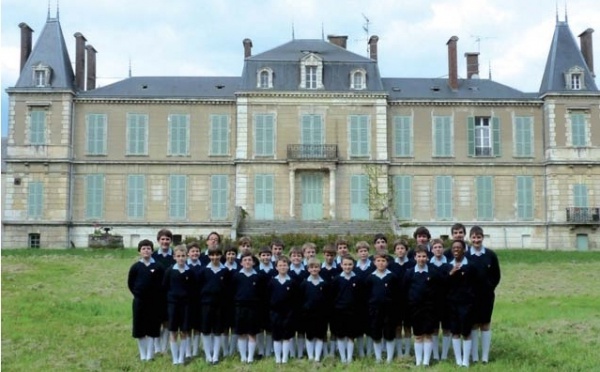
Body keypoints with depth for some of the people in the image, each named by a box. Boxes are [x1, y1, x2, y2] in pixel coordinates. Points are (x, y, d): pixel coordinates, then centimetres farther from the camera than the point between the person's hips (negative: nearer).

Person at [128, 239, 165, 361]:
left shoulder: (158, 267, -5)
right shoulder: (135, 267, -1)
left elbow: (163, 284, 0)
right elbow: (130, 283, 7)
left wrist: (157, 296, -3)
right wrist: (138, 294, 3)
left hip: (154, 302, -1)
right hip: (139, 301, 1)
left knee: (152, 328, 4)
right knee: (139, 328, 6)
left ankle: (150, 355, 13)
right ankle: (143, 355, 17)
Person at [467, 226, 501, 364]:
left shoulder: (491, 255, -1)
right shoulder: (465, 255, -5)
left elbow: (496, 276, 5)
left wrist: (490, 288, -4)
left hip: (487, 295, 1)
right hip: (470, 296, -1)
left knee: (486, 324, 8)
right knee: (473, 324, 6)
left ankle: (485, 356, 14)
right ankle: (474, 356, 13)